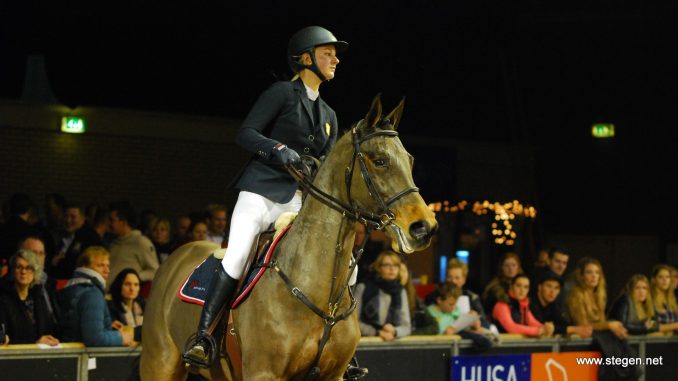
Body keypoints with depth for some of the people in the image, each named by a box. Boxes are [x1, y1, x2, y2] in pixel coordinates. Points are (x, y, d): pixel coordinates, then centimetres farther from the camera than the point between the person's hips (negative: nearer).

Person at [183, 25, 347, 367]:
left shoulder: (329, 116, 21)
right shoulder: (283, 92, 1)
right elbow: (245, 134, -6)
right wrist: (279, 149, -22)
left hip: (302, 201, 6)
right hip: (263, 189, -6)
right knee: (238, 256, -25)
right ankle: (202, 336, -20)